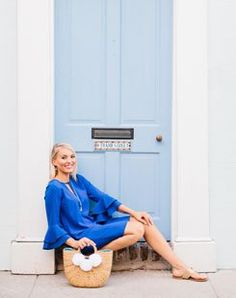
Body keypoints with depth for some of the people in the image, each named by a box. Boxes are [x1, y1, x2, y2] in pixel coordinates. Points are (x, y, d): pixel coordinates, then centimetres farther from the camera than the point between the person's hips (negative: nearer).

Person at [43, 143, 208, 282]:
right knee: (137, 229, -20)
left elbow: (102, 197, 10)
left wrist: (133, 212, 2)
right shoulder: (54, 189, -12)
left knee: (144, 222, -7)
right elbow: (54, 226, -12)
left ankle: (180, 267, -9)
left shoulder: (78, 180, 11)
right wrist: (75, 243, -28)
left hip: (95, 225, 8)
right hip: (83, 236, -8)